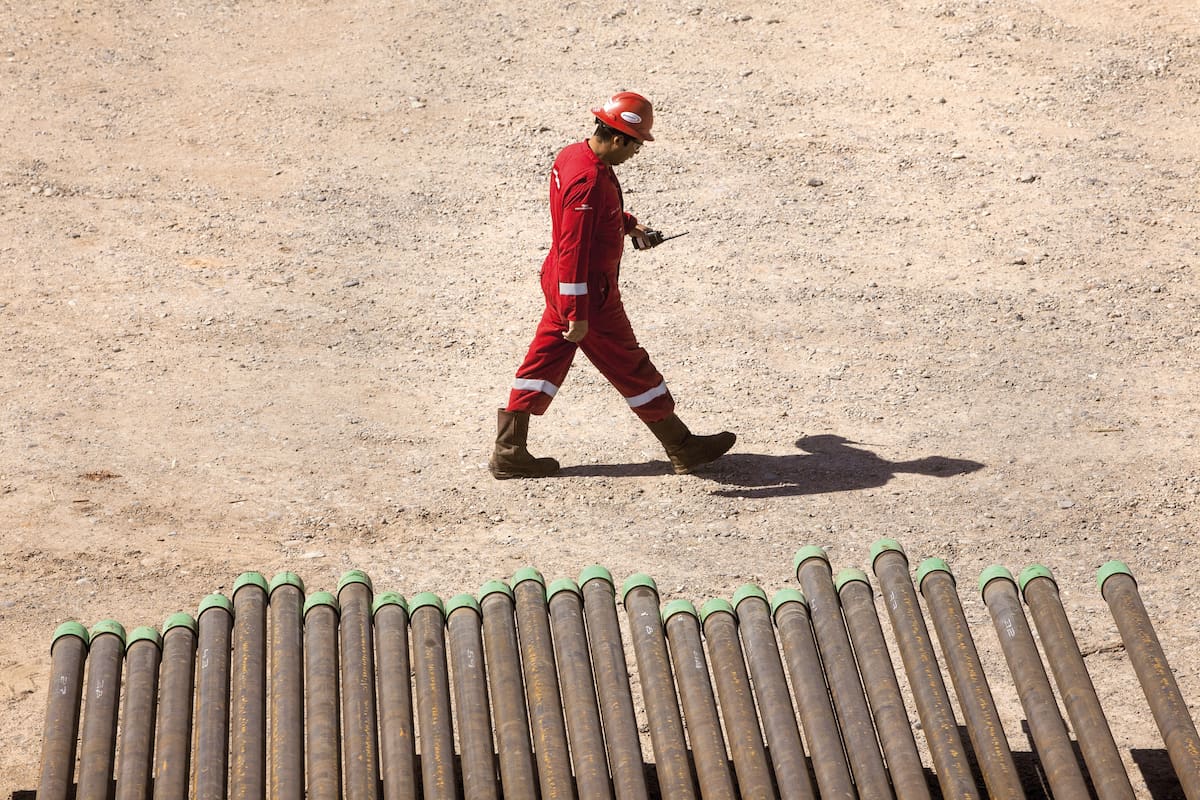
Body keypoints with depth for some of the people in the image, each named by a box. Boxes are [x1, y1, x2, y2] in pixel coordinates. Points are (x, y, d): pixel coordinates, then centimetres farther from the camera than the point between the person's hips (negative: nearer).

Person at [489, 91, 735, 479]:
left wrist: (628, 224, 20)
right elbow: (573, 251, -28)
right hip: (588, 293, -10)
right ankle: (683, 447, 17)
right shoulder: (589, 182, -28)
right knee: (631, 367, 3)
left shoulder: (573, 154, 3)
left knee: (545, 360, 14)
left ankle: (509, 451, 18)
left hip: (559, 283, 10)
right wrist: (577, 314, -26)